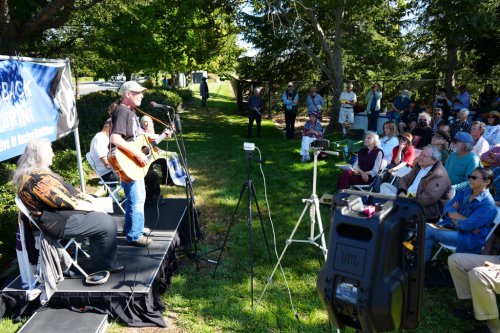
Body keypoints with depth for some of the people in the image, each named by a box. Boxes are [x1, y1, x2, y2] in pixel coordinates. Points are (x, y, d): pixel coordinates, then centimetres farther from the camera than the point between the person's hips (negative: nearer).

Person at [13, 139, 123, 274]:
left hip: (58, 212, 11)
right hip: (59, 222, -11)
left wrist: (85, 197, 10)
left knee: (97, 217, 16)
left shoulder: (31, 173, 11)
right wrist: (88, 206, -12)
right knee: (108, 223, -10)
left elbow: (62, 188, 17)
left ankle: (99, 265, 18)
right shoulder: (37, 178, -23)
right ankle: (107, 266, 8)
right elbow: (61, 200, -23)